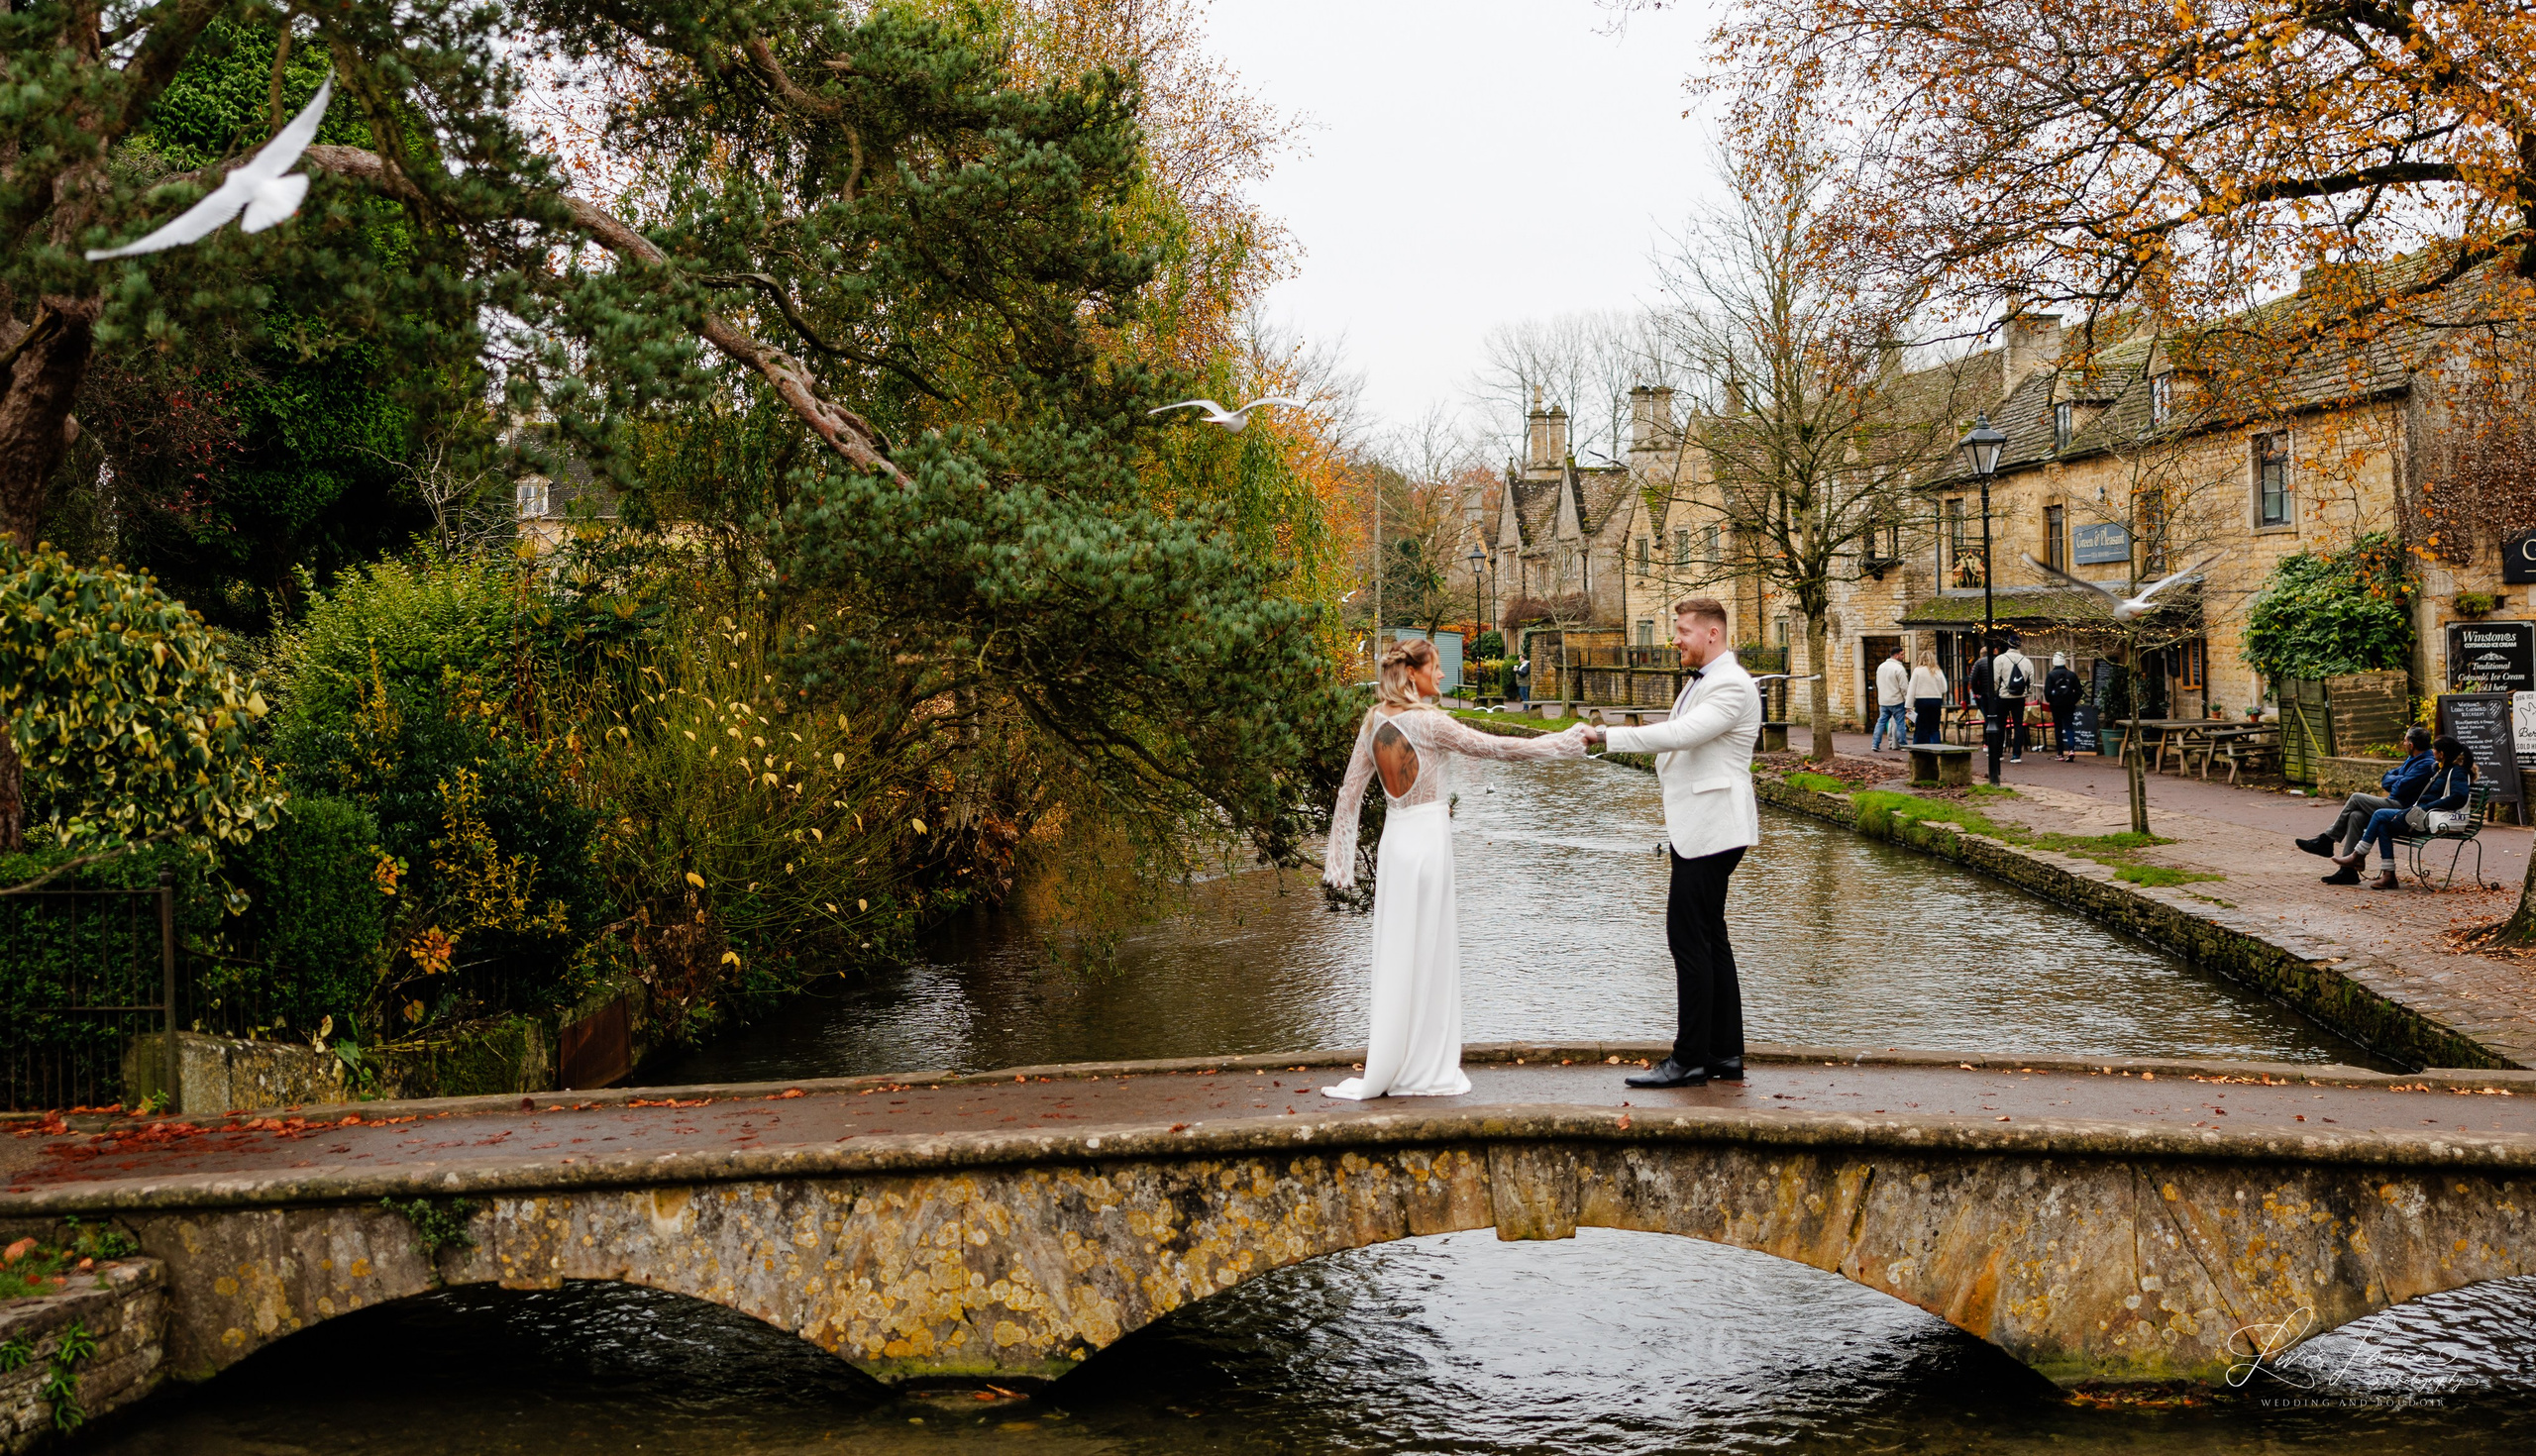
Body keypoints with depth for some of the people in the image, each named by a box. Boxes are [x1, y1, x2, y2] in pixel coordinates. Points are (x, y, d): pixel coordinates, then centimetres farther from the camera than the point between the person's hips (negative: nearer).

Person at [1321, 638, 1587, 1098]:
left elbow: (1350, 792, 10)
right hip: (1427, 836, -7)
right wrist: (1564, 742, -2)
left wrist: (1340, 857, 15)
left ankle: (1392, 1064, 16)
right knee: (1422, 952, 0)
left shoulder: (1374, 721, 7)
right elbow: (1491, 747, -10)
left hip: (1395, 837, 7)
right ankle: (1420, 1068, 5)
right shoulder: (1427, 720, -13)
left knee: (1400, 950, 12)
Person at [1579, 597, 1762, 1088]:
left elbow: (1678, 734, -27)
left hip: (1711, 830, -11)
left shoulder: (1732, 686, -16)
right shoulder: (1702, 682, 17)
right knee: (1709, 938, 12)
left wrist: (1606, 735, -24)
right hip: (1697, 827, 11)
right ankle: (1726, 1055, 18)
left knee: (1689, 939, -9)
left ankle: (1690, 1060, -4)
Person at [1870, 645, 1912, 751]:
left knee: (1881, 722, 9)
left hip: (1883, 702, 6)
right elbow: (1904, 687, -14)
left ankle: (1875, 744, 3)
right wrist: (1908, 703, -8)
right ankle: (1902, 745, 7)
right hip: (1897, 701, -6)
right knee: (1899, 723, 3)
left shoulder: (1881, 667, 9)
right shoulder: (1899, 668, -14)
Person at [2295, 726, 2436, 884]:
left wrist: (2394, 780, 3)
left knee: (2356, 798, -11)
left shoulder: (2426, 764, -13)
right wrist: (2399, 779, -2)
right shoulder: (2412, 759, 20)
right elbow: (2385, 780, 19)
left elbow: (2399, 787, -19)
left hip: (2403, 809, -9)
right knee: (2355, 816, -8)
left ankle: (2326, 840, -3)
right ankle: (2348, 870, -10)